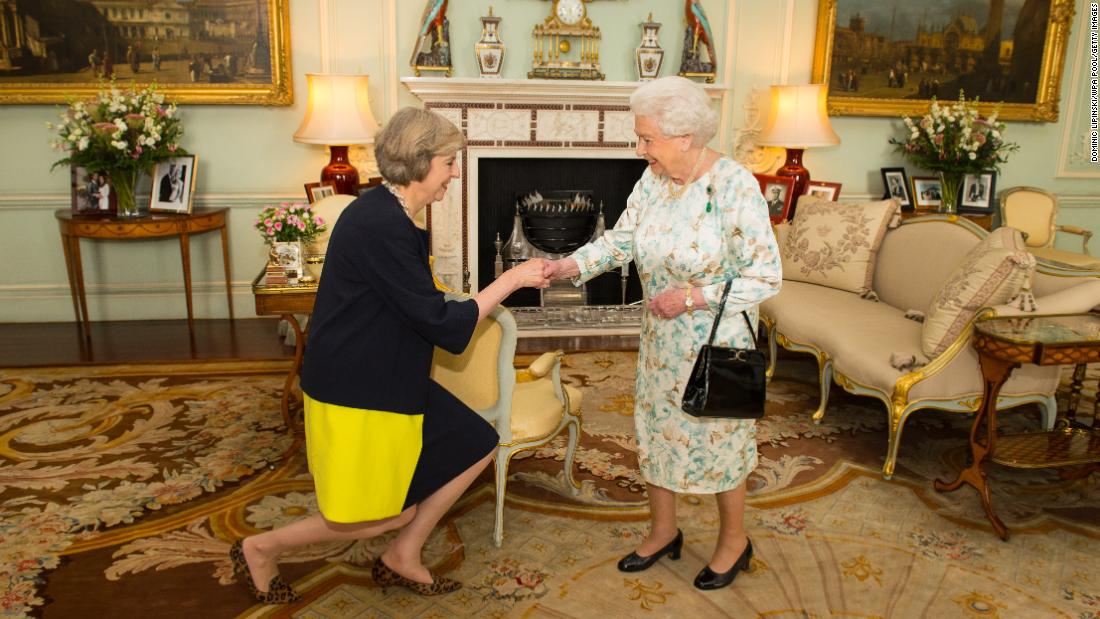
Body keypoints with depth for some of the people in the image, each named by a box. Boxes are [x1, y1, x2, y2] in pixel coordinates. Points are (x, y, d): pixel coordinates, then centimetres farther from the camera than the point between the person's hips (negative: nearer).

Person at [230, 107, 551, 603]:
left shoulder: (388, 216, 7)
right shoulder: (380, 226, -25)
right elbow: (440, 323, -22)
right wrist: (510, 280, -15)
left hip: (389, 381, 10)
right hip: (356, 393, -10)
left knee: (477, 446, 12)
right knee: (392, 514, 3)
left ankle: (402, 558, 24)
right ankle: (261, 548, 22)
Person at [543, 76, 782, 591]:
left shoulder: (735, 185, -23)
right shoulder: (654, 178, -3)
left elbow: (766, 276, -20)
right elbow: (622, 238, 1)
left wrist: (693, 298, -23)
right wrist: (570, 265, -15)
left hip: (717, 342, -6)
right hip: (661, 338, 7)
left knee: (717, 437, 10)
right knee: (654, 430, 17)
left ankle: (734, 540, 36)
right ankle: (663, 532, 39)